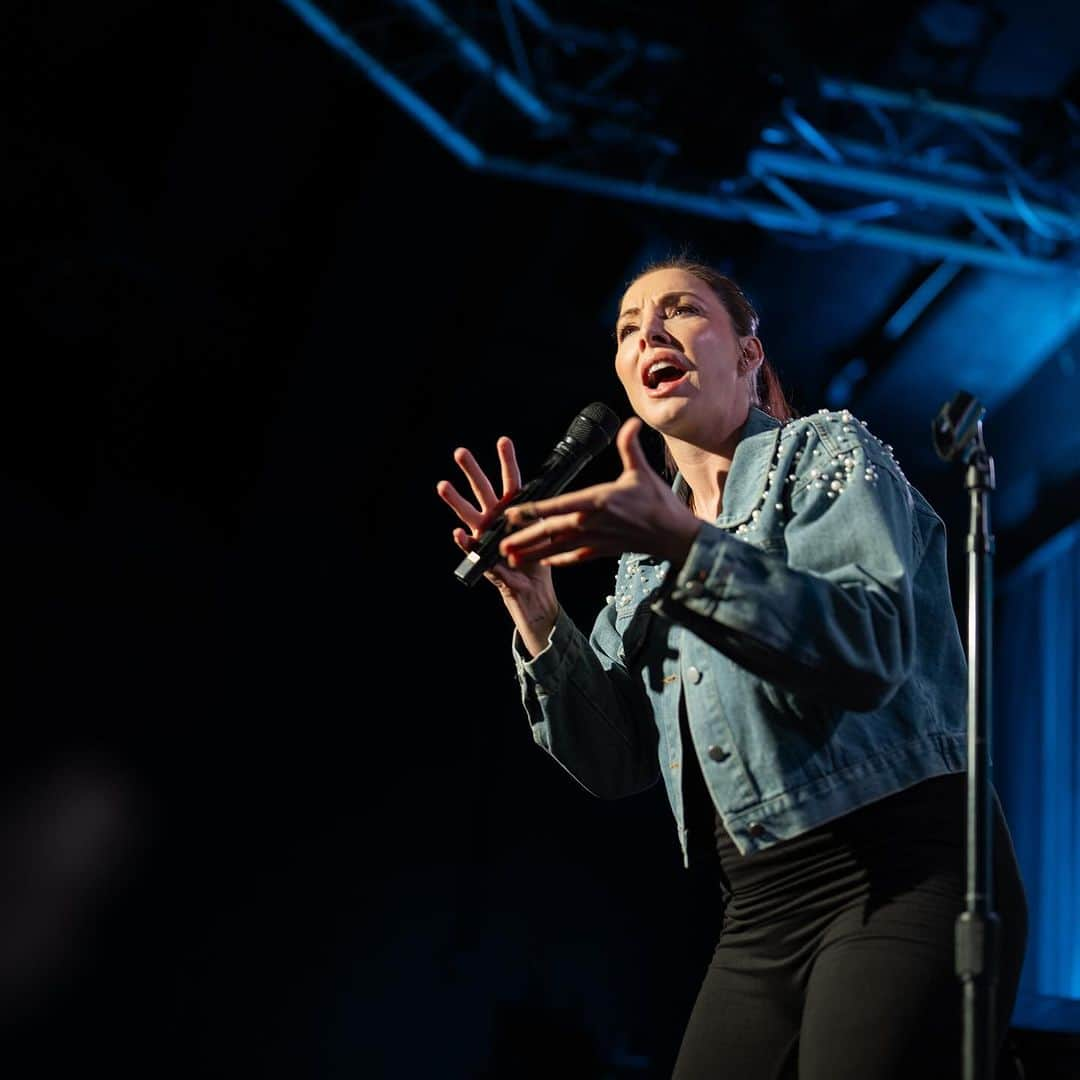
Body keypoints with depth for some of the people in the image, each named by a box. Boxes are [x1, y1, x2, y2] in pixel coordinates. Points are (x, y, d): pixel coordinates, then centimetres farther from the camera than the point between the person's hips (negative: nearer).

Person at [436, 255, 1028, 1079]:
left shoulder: (828, 449, 1)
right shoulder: (644, 560, 17)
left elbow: (871, 649, -16)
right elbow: (613, 764, 11)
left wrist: (683, 544, -26)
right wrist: (534, 612, -3)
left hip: (903, 878, -6)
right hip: (761, 917, 6)